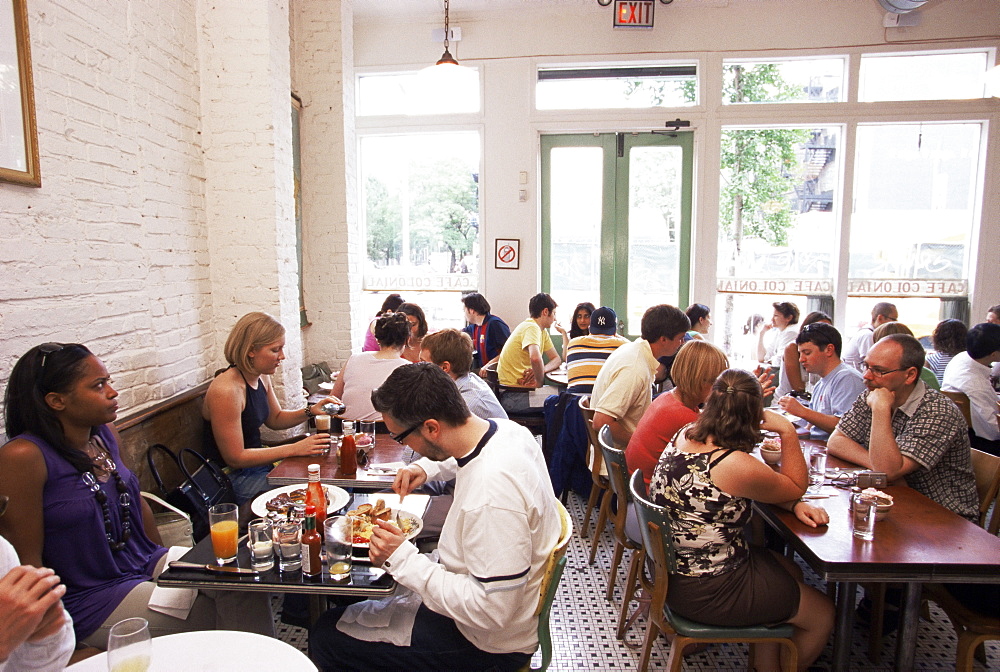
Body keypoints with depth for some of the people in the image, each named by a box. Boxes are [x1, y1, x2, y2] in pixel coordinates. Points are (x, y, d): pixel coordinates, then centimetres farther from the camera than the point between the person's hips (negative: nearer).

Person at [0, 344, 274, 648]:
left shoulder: (105, 433, 1)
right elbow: (27, 561, -15)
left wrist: (166, 561, 14)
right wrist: (60, 629, -10)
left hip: (148, 565, 6)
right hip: (94, 598, -6)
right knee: (215, 616, -14)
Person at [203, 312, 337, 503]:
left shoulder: (262, 378, 2)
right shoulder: (226, 390, -25)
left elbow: (275, 419, 17)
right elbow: (235, 458, -23)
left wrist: (310, 411, -2)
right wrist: (295, 449, -24)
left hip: (259, 463, 9)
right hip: (236, 479, -9)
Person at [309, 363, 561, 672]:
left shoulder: (492, 496, -38)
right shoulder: (507, 429, -9)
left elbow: (491, 612, -31)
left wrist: (402, 558, -27)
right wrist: (428, 467, 2)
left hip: (489, 643, -9)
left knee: (326, 637, -3)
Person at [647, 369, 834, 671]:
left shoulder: (684, 436, -6)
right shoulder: (733, 465, -31)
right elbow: (796, 486, -10)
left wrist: (795, 505, -6)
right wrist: (787, 432, -10)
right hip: (705, 593, -8)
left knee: (790, 571, 29)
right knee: (822, 614, 15)